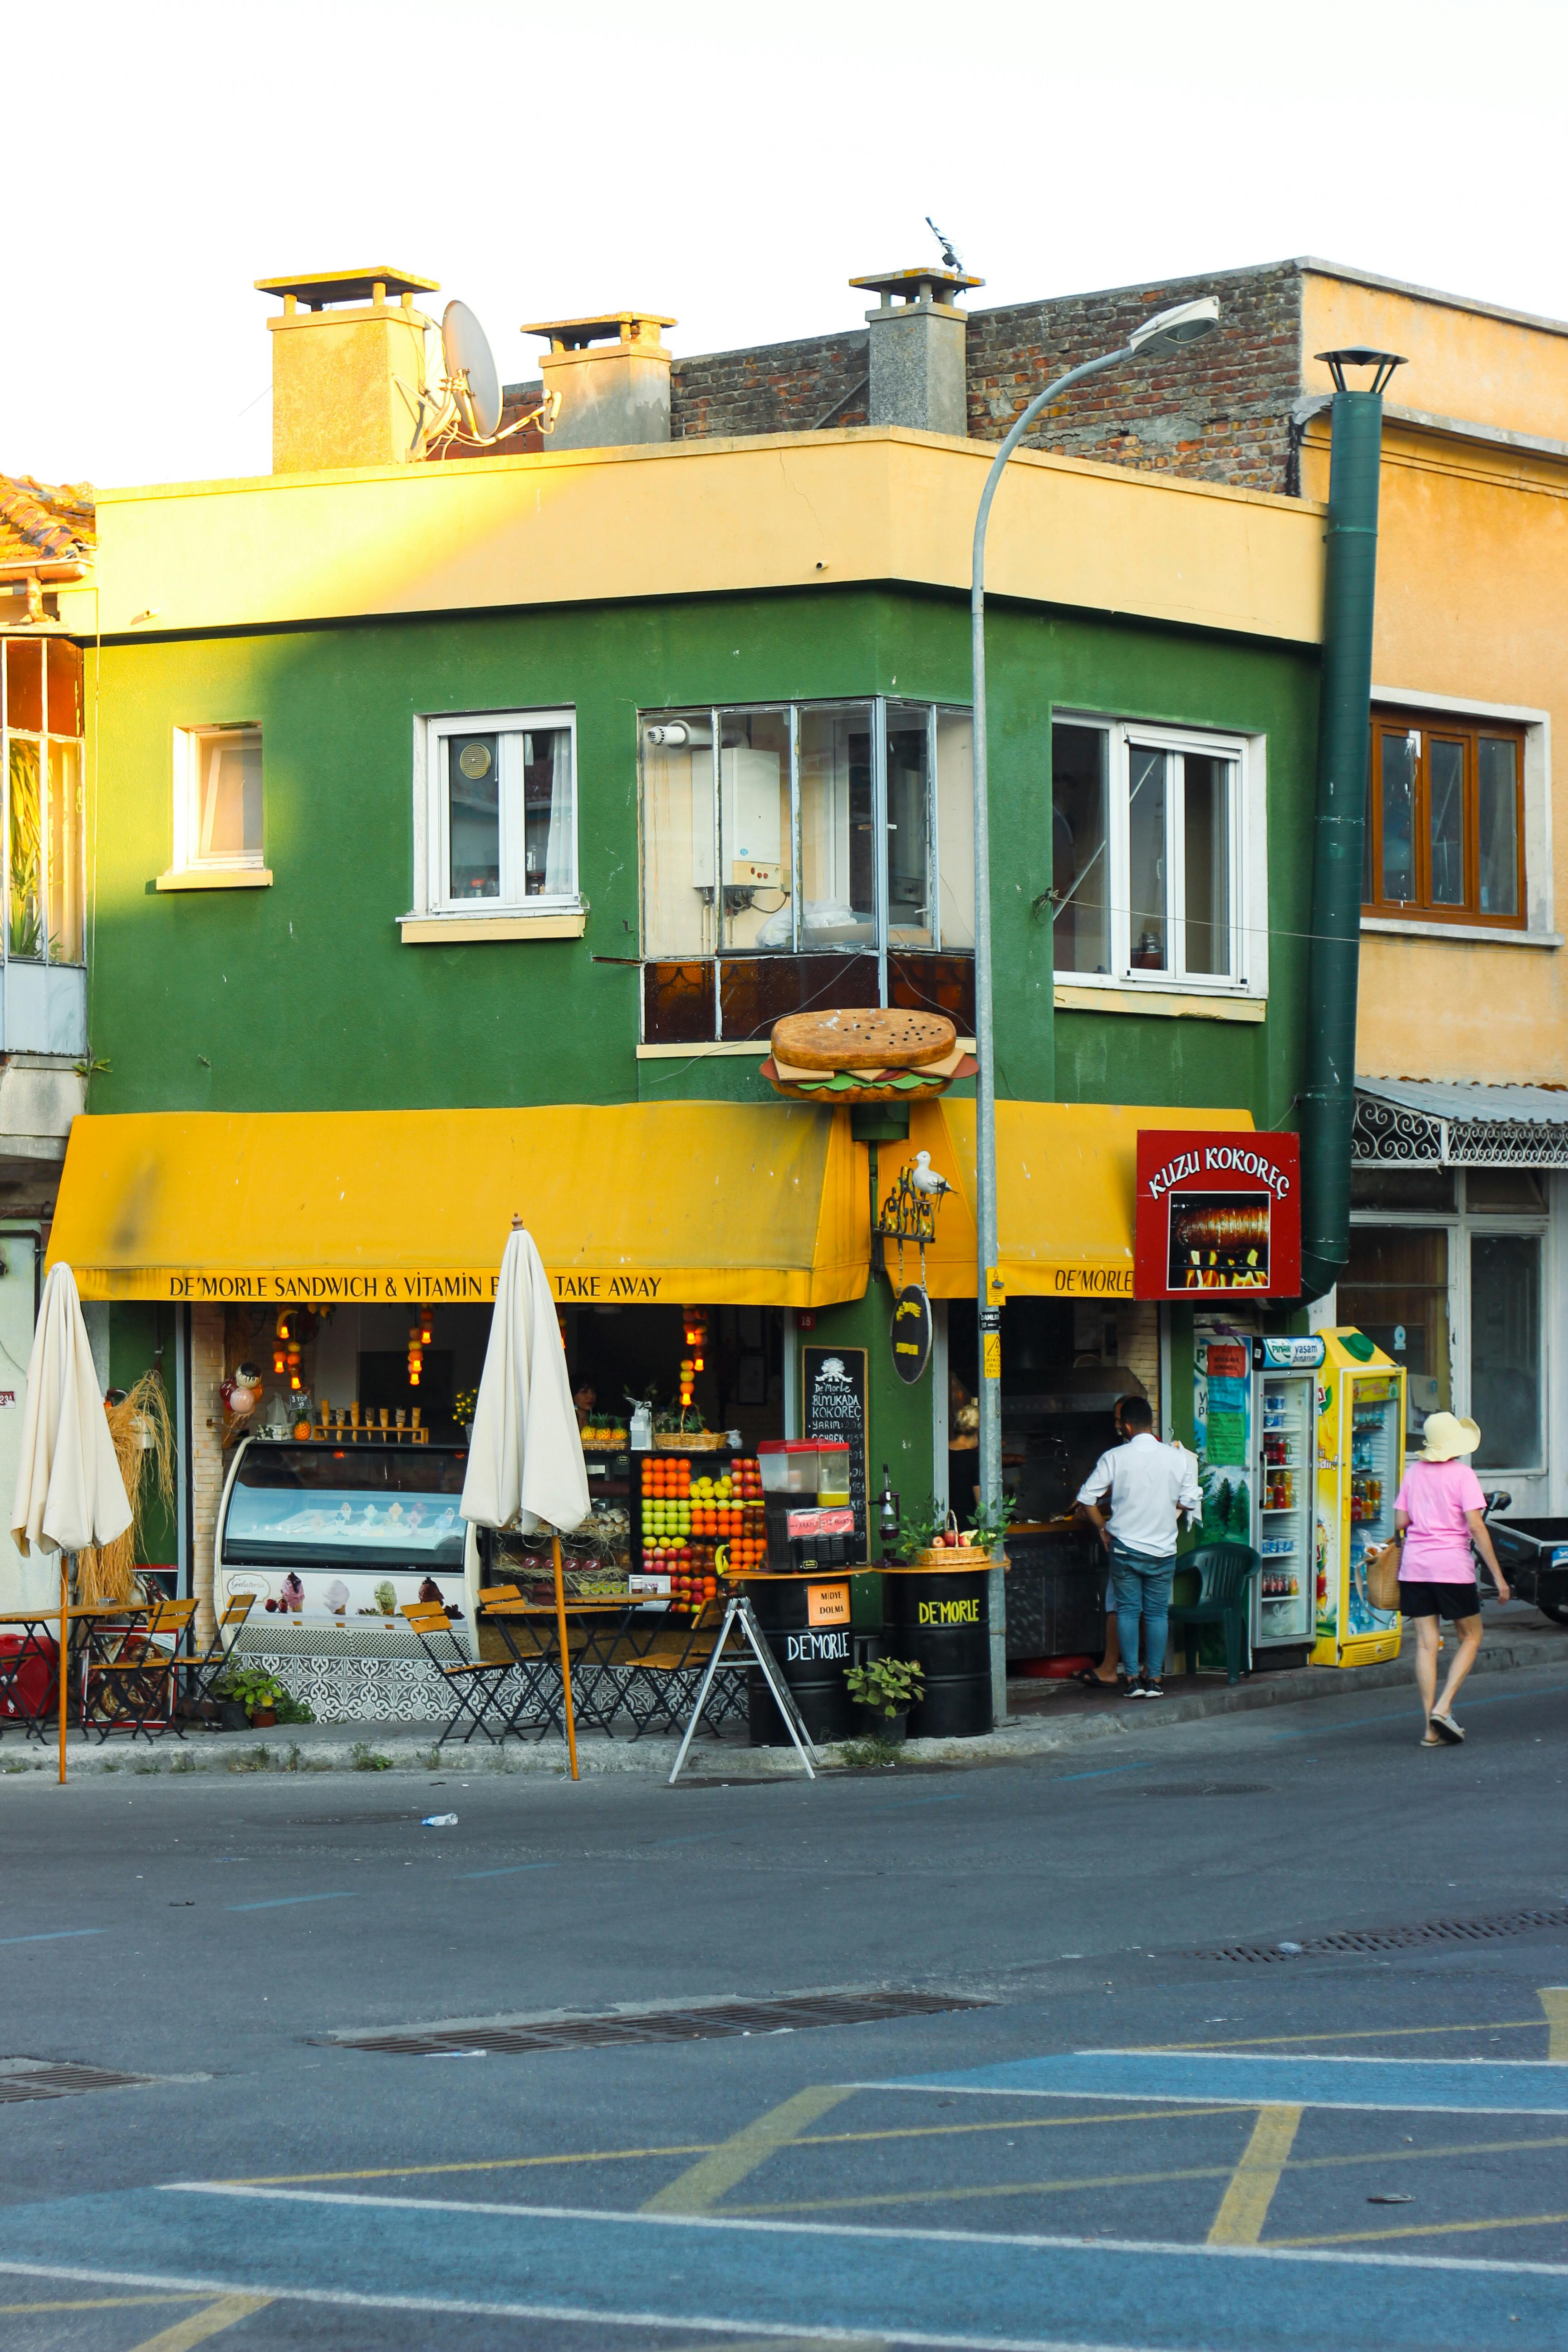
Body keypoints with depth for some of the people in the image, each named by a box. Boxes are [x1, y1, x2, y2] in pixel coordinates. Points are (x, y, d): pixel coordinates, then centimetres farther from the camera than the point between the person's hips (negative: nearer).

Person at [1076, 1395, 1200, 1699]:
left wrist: (1103, 1527, 9)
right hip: (1163, 1548, 1)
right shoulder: (1178, 1458, -5)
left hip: (1125, 1546, -1)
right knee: (1157, 1612, 9)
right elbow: (1190, 1503, 2)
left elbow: (1087, 1498, -6)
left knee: (1128, 1611, 7)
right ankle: (1155, 1679, 8)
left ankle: (1131, 1679, 4)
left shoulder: (1115, 1458, -8)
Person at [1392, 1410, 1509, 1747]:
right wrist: (1498, 1576, -9)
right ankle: (1443, 1707, -4)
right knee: (1471, 1637, 12)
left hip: (1415, 1567, 4)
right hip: (1453, 1567, -4)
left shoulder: (1414, 1471, 6)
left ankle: (1431, 1728, 2)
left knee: (1426, 1644, 4)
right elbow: (1476, 1527, -12)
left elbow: (1400, 1522, 4)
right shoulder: (1463, 1475, -6)